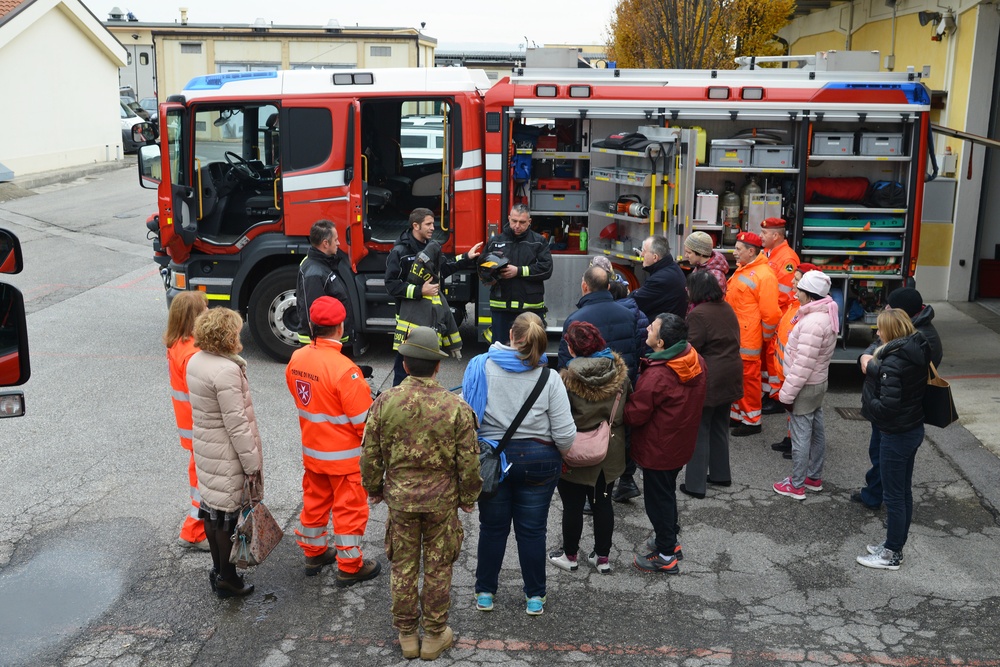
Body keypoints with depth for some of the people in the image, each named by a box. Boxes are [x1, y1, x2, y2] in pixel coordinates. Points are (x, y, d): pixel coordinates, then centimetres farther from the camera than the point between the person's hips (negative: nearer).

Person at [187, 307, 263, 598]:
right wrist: (252, 464, -18)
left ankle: (218, 569, 34)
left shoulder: (196, 361, 1)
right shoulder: (227, 371, -26)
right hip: (226, 454, -9)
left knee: (211, 506, 19)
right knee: (228, 511, 4)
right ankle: (227, 578, 18)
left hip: (203, 445, 9)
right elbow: (237, 424, -24)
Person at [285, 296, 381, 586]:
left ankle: (313, 553, 38)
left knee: (315, 501, 22)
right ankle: (349, 567, 20)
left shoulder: (297, 358, -7)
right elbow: (363, 420, -22)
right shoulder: (343, 369, -29)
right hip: (344, 456, -7)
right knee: (349, 509, 8)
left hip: (312, 450, 7)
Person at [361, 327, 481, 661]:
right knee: (438, 569, 13)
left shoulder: (384, 402, -10)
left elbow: (370, 455, -2)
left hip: (400, 498, 1)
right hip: (442, 500, -1)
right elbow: (469, 461, -7)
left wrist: (374, 489, 15)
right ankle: (435, 636, 26)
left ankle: (406, 636, 28)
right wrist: (468, 498, 8)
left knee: (403, 568, 15)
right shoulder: (457, 407, -14)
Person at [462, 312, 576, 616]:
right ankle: (535, 596, 25)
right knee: (532, 530, 12)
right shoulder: (549, 378, -11)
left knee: (492, 527, 16)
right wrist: (561, 456, 10)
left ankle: (485, 592, 28)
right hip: (538, 461, -1)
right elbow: (565, 434, -11)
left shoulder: (481, 366, -9)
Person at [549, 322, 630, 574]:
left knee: (573, 506, 12)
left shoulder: (567, 379, -23)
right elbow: (628, 408, 3)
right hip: (610, 453, 5)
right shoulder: (619, 371, -7)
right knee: (603, 503, 17)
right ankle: (603, 557, 29)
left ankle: (570, 556, 28)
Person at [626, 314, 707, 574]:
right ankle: (669, 540, 41)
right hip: (682, 443, 8)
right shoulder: (696, 361, -6)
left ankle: (666, 556, 20)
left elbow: (634, 415, -22)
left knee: (658, 499, 8)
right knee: (667, 492, 25)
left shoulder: (656, 376, -32)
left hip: (658, 450, -8)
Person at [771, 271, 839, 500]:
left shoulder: (813, 322, -27)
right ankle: (814, 477, 32)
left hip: (805, 387, -10)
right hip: (818, 382, 10)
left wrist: (787, 392, -20)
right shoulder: (826, 316, 5)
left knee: (801, 435, 0)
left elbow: (802, 365, -27)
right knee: (816, 431, 18)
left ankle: (796, 485, 10)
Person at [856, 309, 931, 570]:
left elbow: (887, 406, -27)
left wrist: (867, 401, -10)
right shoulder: (917, 352, 2)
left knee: (894, 496, 5)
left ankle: (892, 554, 18)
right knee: (904, 492, 19)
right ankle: (895, 545, 32)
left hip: (896, 436, -9)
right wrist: (875, 367, -1)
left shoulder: (893, 361, -25)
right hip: (914, 429, 9)